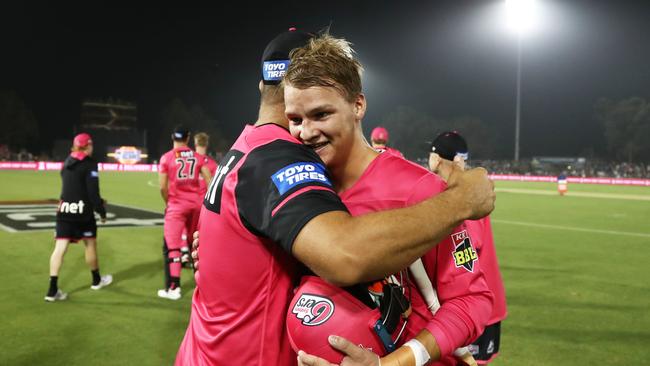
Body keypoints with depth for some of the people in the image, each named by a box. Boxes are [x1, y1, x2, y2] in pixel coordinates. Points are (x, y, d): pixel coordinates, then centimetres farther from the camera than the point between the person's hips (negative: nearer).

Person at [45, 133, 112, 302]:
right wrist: (102, 211, -4)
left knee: (60, 248, -2)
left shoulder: (67, 162, 13)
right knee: (91, 243, 14)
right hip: (82, 210, -5)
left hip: (64, 209, 5)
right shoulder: (89, 164, -9)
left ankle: (53, 290, -6)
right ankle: (96, 280, 31)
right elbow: (93, 192, -13)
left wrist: (97, 201, 24)